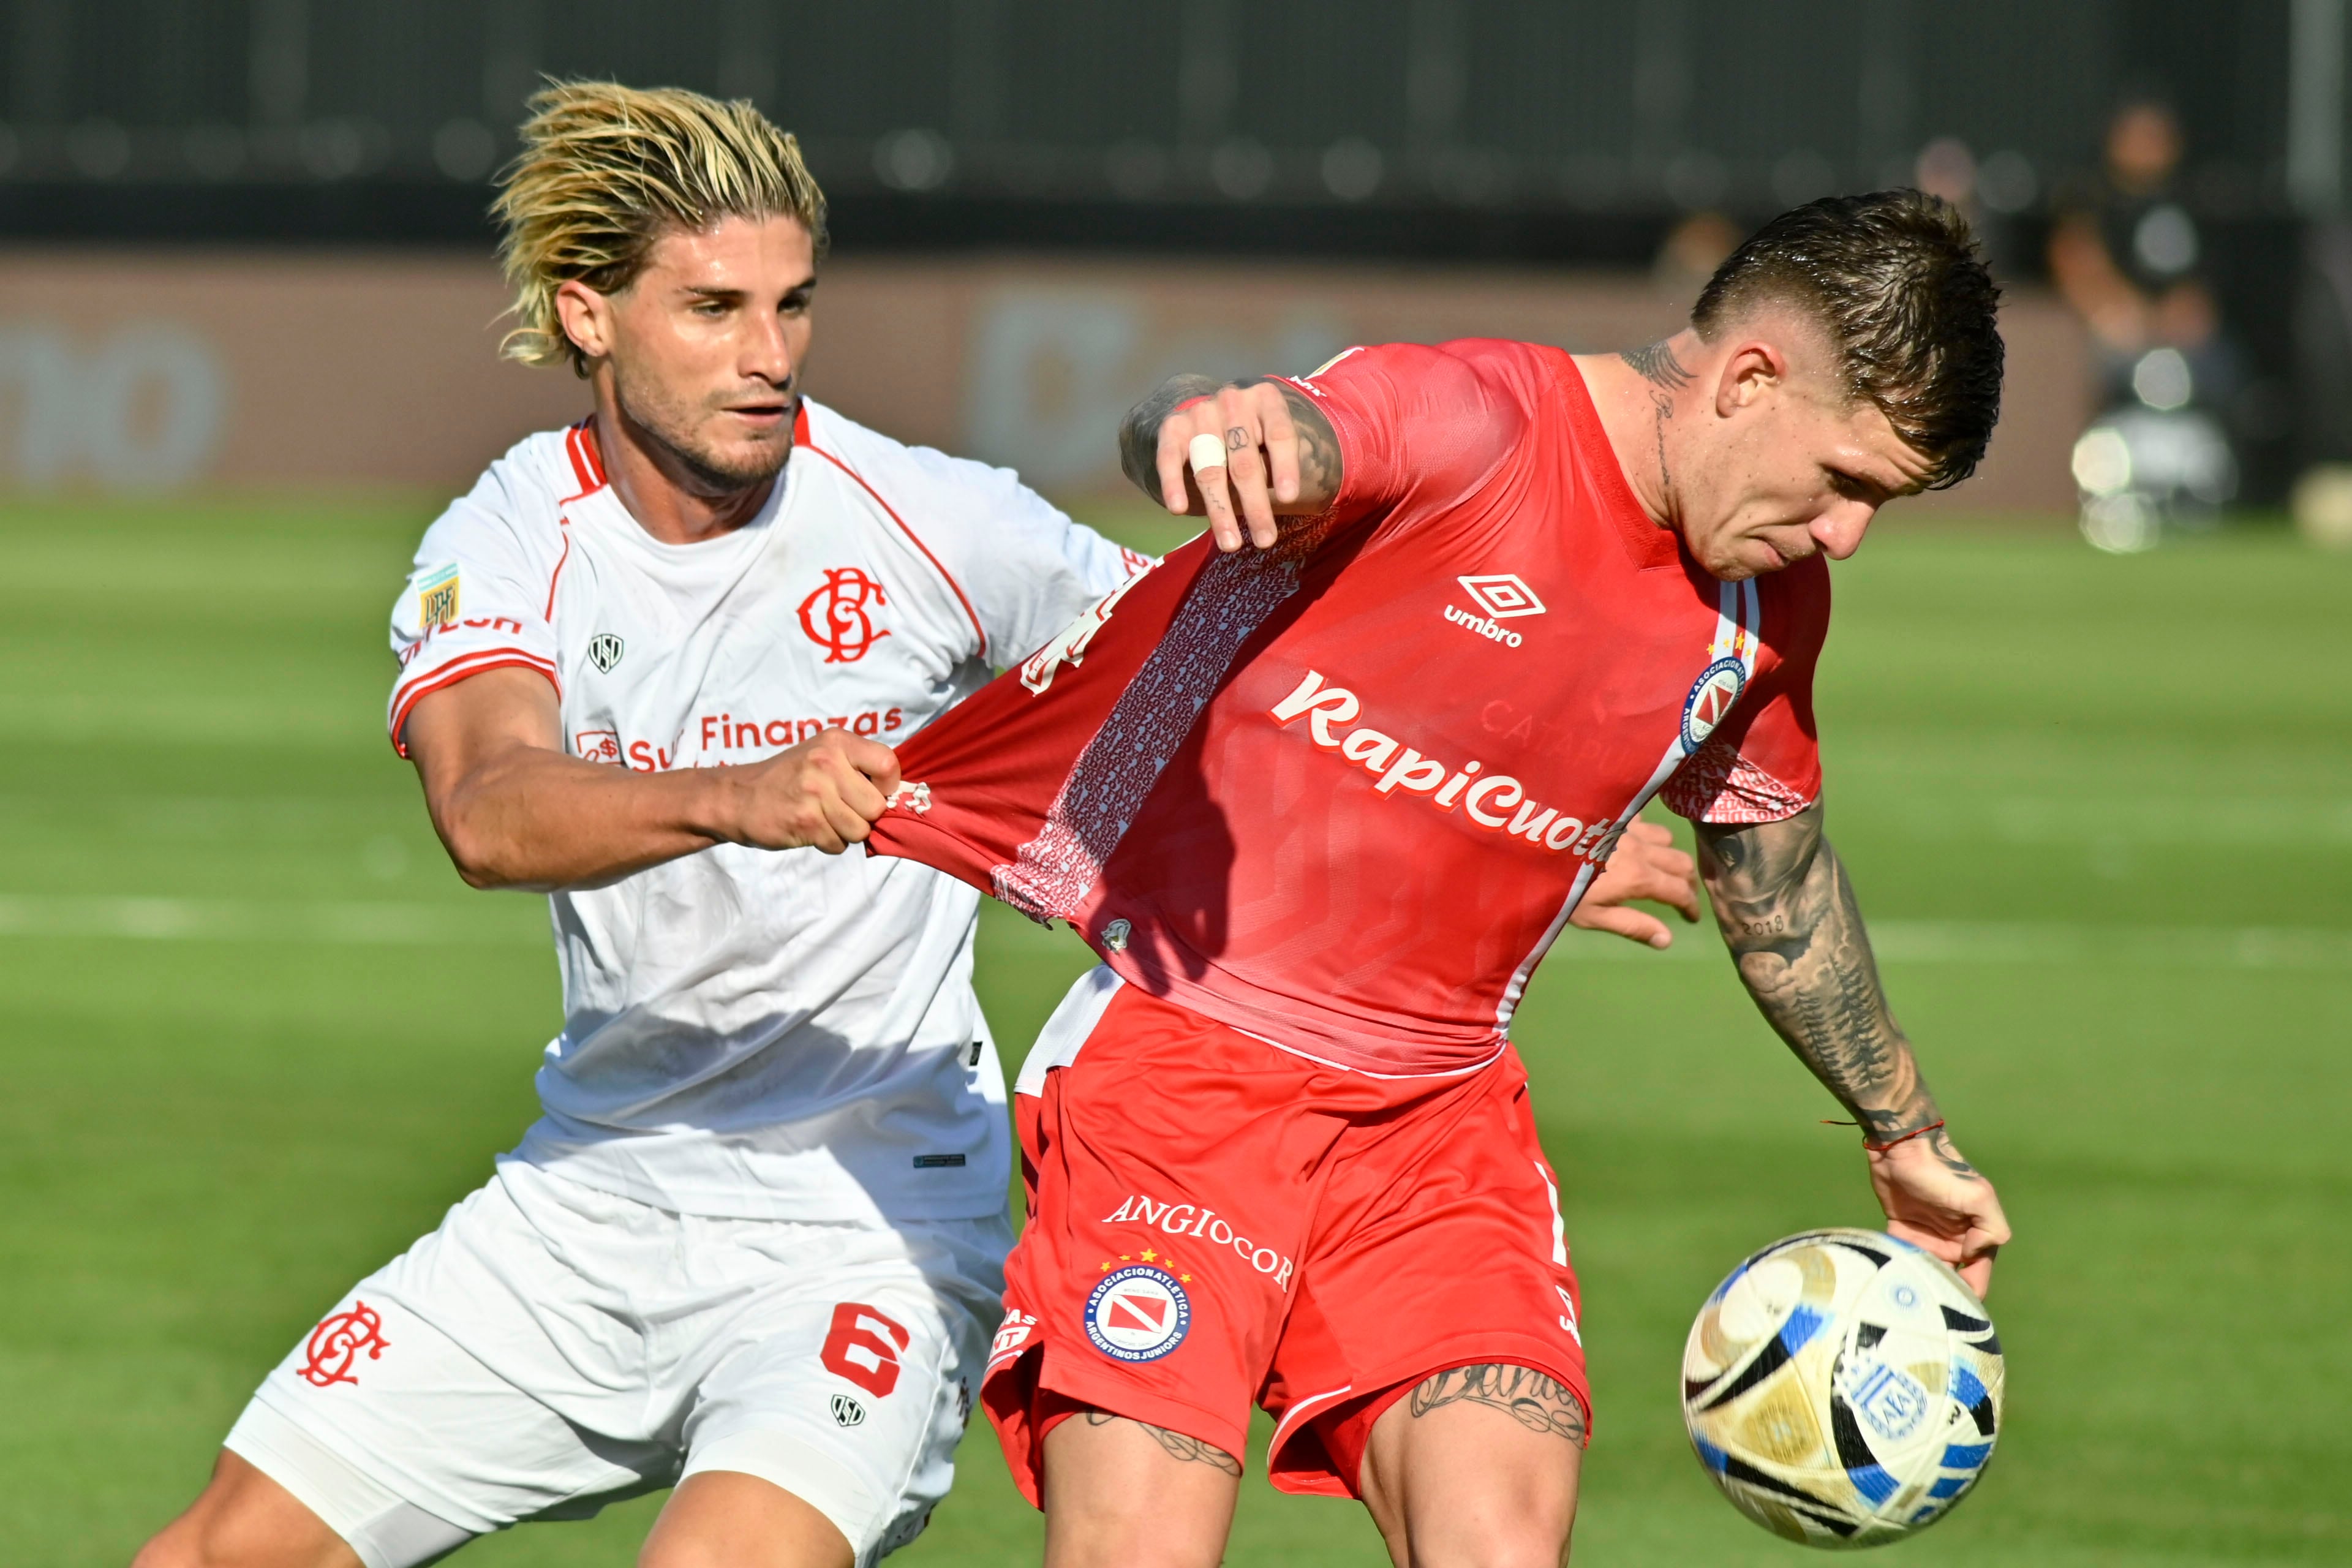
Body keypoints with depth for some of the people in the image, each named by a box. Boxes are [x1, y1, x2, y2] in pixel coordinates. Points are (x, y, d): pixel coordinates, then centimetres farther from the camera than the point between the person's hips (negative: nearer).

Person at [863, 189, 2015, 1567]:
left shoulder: (1768, 604, 6)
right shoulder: (1468, 427, -16)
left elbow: (1778, 879, 25)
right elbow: (1258, 444, -38)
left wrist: (1907, 1134, 36)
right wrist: (1211, 428, -63)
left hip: (1440, 1117, 6)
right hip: (1178, 1060, -6)